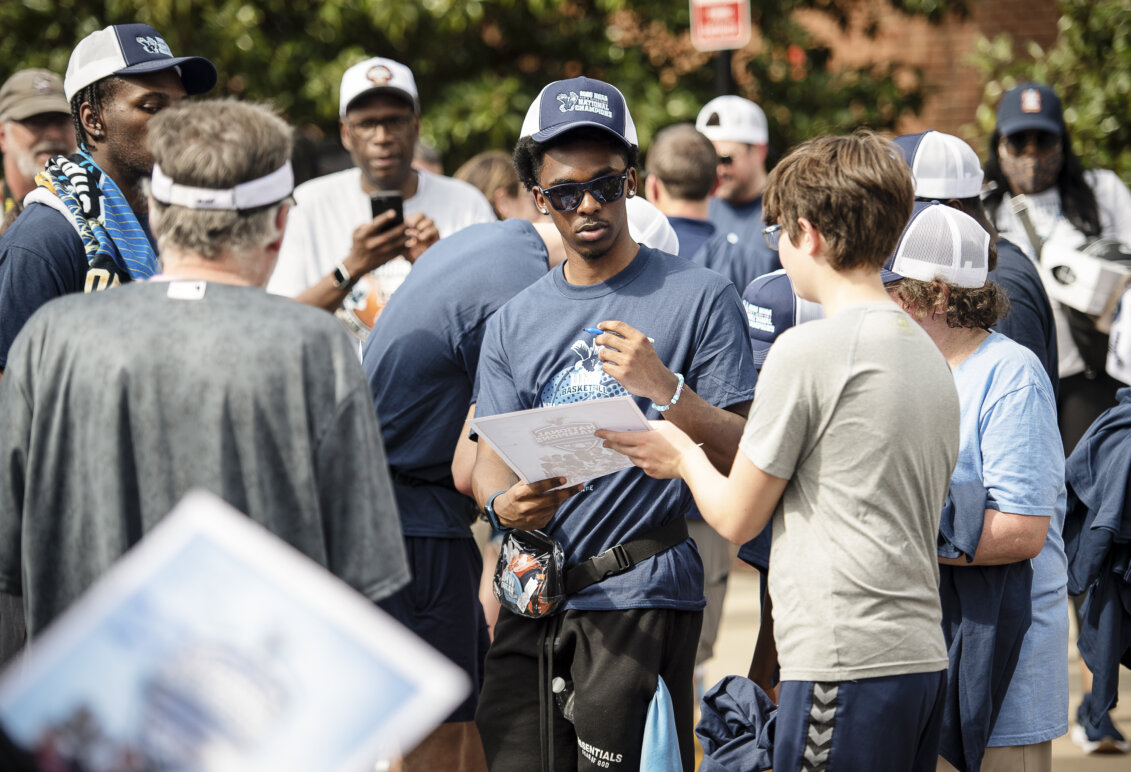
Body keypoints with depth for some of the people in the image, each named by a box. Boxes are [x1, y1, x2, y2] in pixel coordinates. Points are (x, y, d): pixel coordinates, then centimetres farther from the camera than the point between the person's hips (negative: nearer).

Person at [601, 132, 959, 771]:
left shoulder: (808, 350, -10)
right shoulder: (930, 355, 15)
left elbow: (736, 518, -3)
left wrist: (684, 456, 18)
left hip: (846, 662, -8)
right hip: (926, 659, 8)